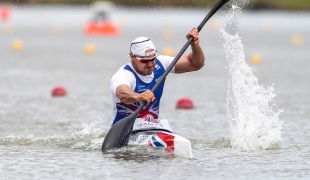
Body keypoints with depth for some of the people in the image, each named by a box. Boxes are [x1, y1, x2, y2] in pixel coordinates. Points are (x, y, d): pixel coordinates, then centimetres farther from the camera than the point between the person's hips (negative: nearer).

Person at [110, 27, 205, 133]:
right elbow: (123, 94, -46)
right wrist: (138, 97, -69)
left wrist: (195, 45, -16)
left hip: (153, 130, 6)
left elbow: (196, 64, 5)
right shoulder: (123, 76, -20)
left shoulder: (160, 64, 1)